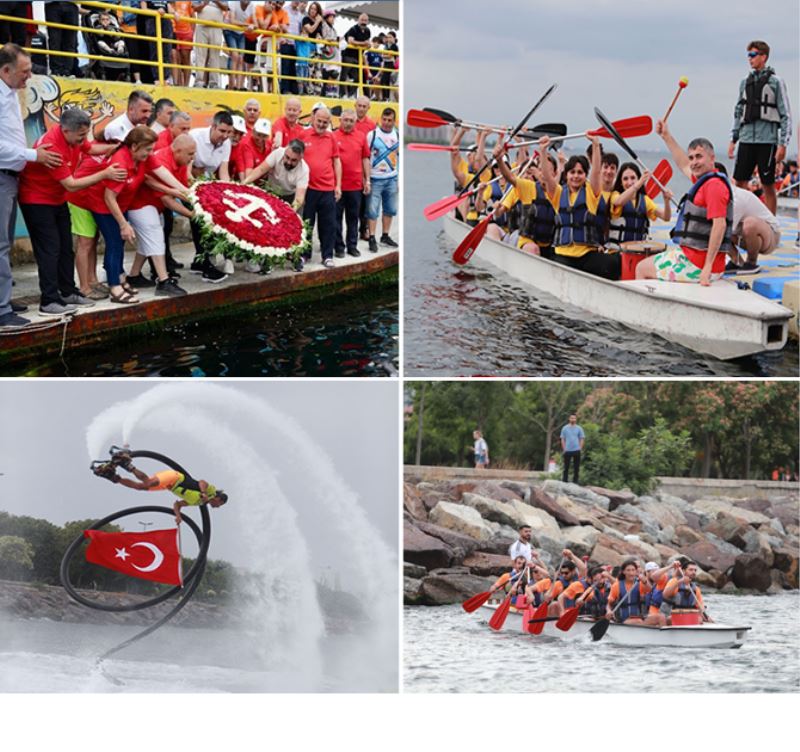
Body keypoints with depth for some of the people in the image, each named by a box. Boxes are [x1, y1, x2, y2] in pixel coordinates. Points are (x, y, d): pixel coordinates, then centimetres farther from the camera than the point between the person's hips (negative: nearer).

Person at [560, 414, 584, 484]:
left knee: (576, 468, 3)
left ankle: (575, 482, 10)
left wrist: (580, 448, -4)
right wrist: (564, 449, -2)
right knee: (566, 467, 3)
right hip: (567, 450, 0)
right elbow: (562, 439, 6)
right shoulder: (565, 428, 6)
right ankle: (564, 481, 8)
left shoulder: (579, 428, 6)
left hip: (576, 450, 0)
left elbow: (582, 439, 7)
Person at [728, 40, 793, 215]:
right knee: (740, 183, 2)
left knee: (768, 186, 0)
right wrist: (733, 139, 13)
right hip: (746, 140, 5)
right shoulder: (745, 82, 13)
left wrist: (783, 144, -9)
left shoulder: (776, 82, -1)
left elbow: (786, 115, -3)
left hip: (767, 140, -5)